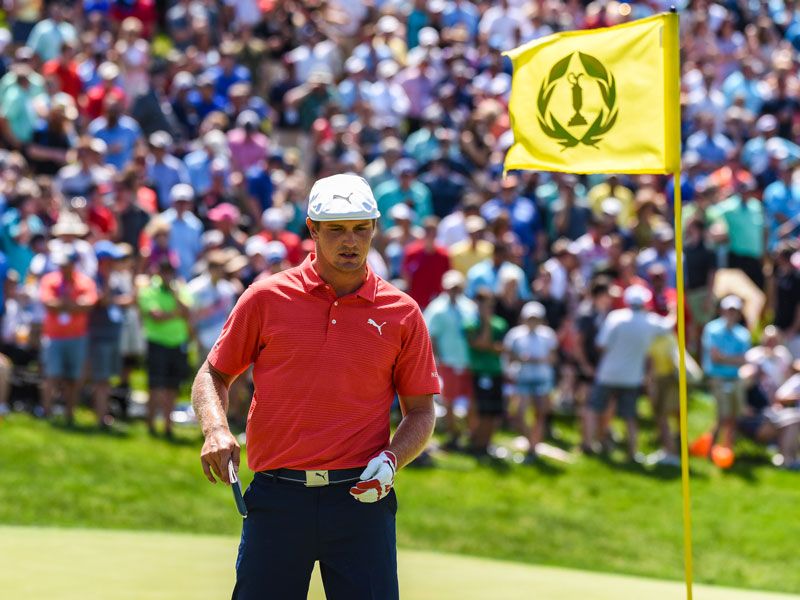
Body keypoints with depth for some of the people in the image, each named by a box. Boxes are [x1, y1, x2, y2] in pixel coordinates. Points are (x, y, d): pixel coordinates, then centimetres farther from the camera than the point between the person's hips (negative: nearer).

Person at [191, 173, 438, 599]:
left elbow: (420, 411, 12)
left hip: (361, 499, 0)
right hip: (277, 496, 0)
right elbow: (213, 375, 13)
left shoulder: (401, 313, 6)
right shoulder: (266, 298, 5)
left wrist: (392, 460, -7)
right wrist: (216, 430, -7)